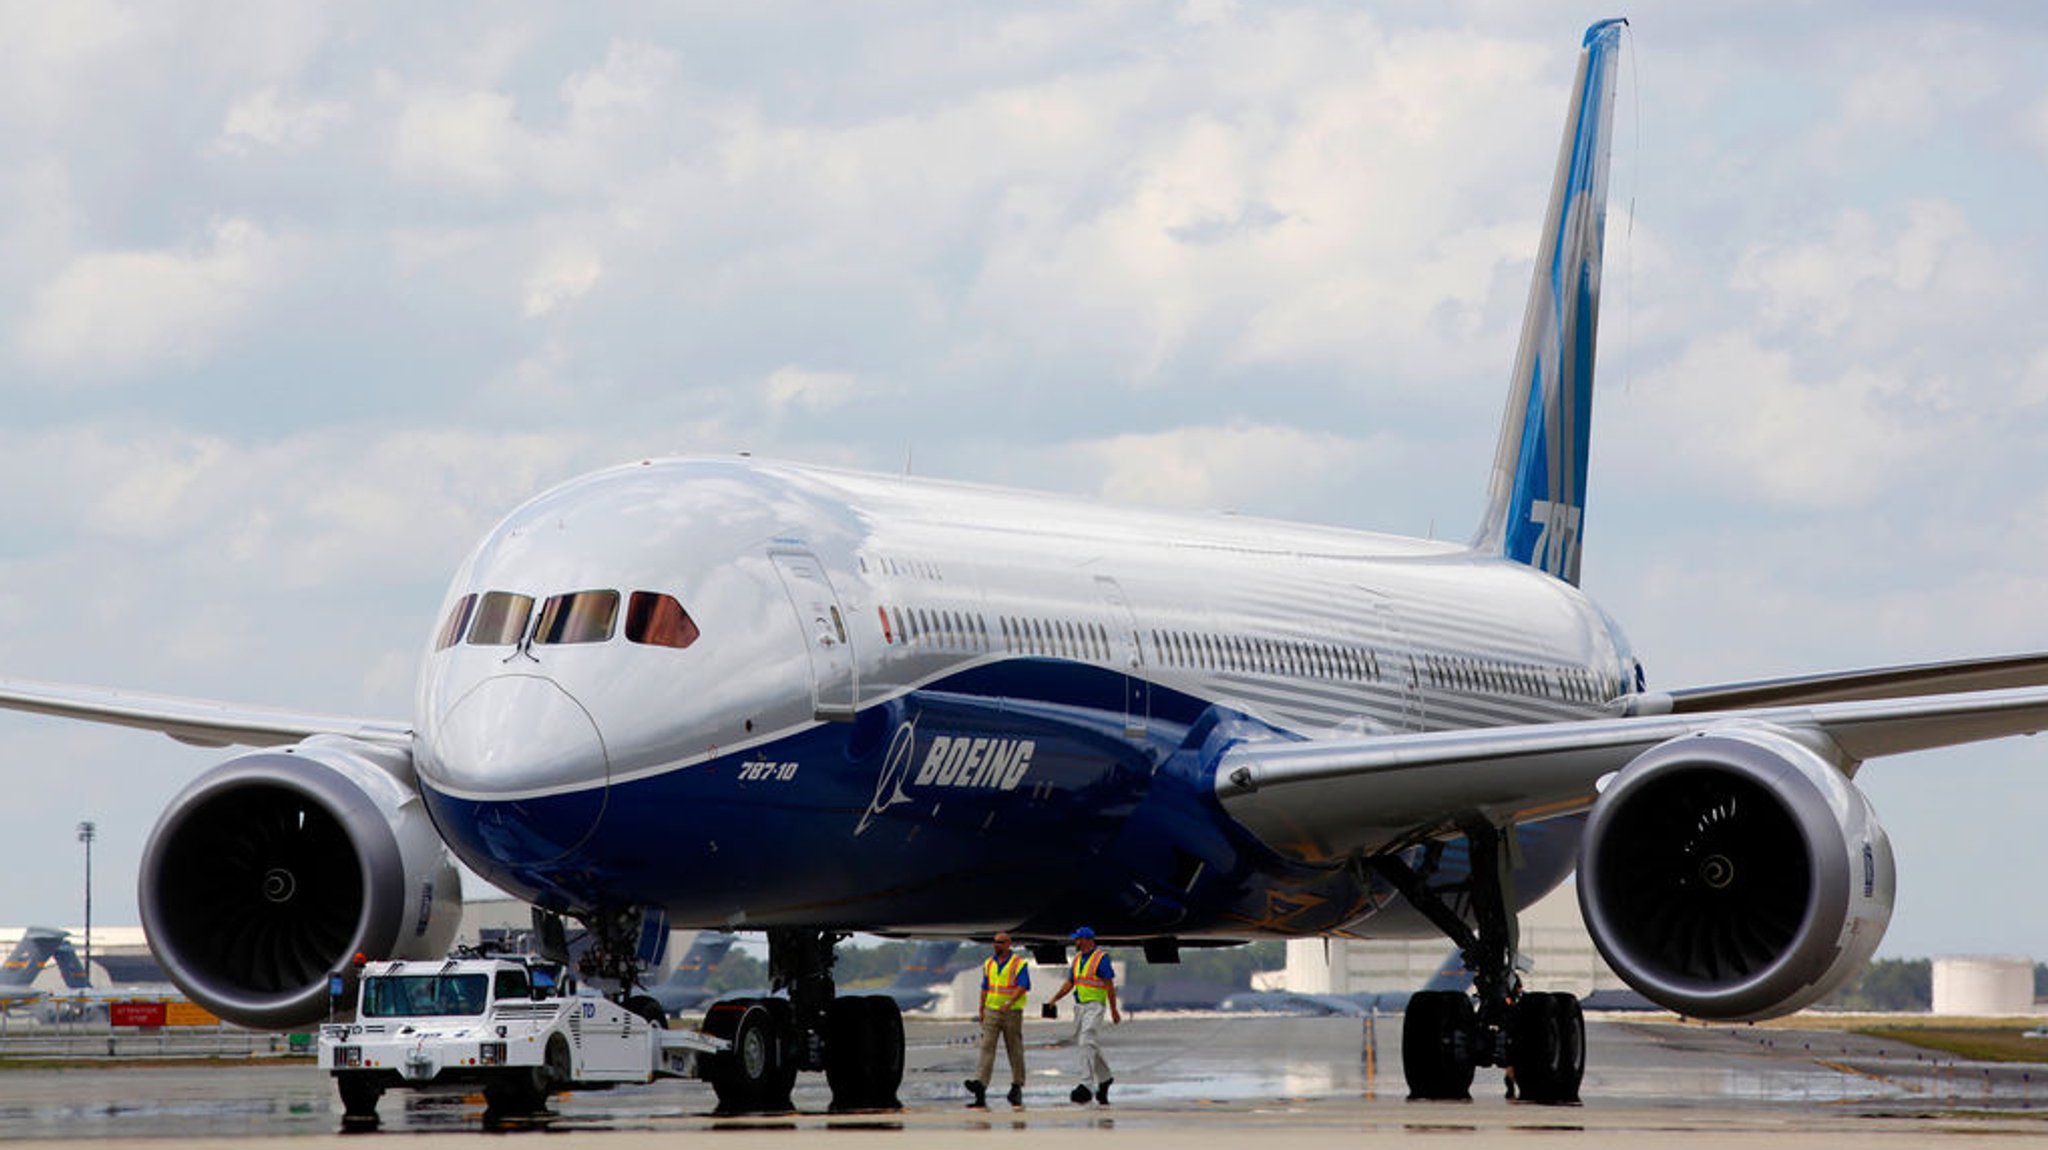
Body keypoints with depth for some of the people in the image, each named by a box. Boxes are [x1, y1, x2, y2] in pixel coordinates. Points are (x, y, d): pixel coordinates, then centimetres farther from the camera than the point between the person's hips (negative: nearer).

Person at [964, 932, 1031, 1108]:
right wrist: (981, 1011, 13)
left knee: (1015, 1050, 5)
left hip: (1012, 1012, -4)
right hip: (992, 1011, 4)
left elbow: (1022, 987, -16)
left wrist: (1010, 1002, -31)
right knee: (987, 1047, -10)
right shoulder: (989, 963, 10)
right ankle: (981, 1085, -22)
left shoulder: (1019, 963, -6)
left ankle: (1017, 1086, 17)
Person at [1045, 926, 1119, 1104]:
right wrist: (1053, 1000, 3)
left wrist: (1114, 1011, -10)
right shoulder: (1077, 958, 13)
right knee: (1088, 1045, 13)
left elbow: (1110, 985, -9)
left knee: (1087, 1044, -17)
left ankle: (1086, 1086, -21)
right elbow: (1069, 983, 15)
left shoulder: (1101, 957, -9)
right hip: (1079, 1006, 8)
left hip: (1094, 1006, -8)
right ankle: (1104, 1079, 30)